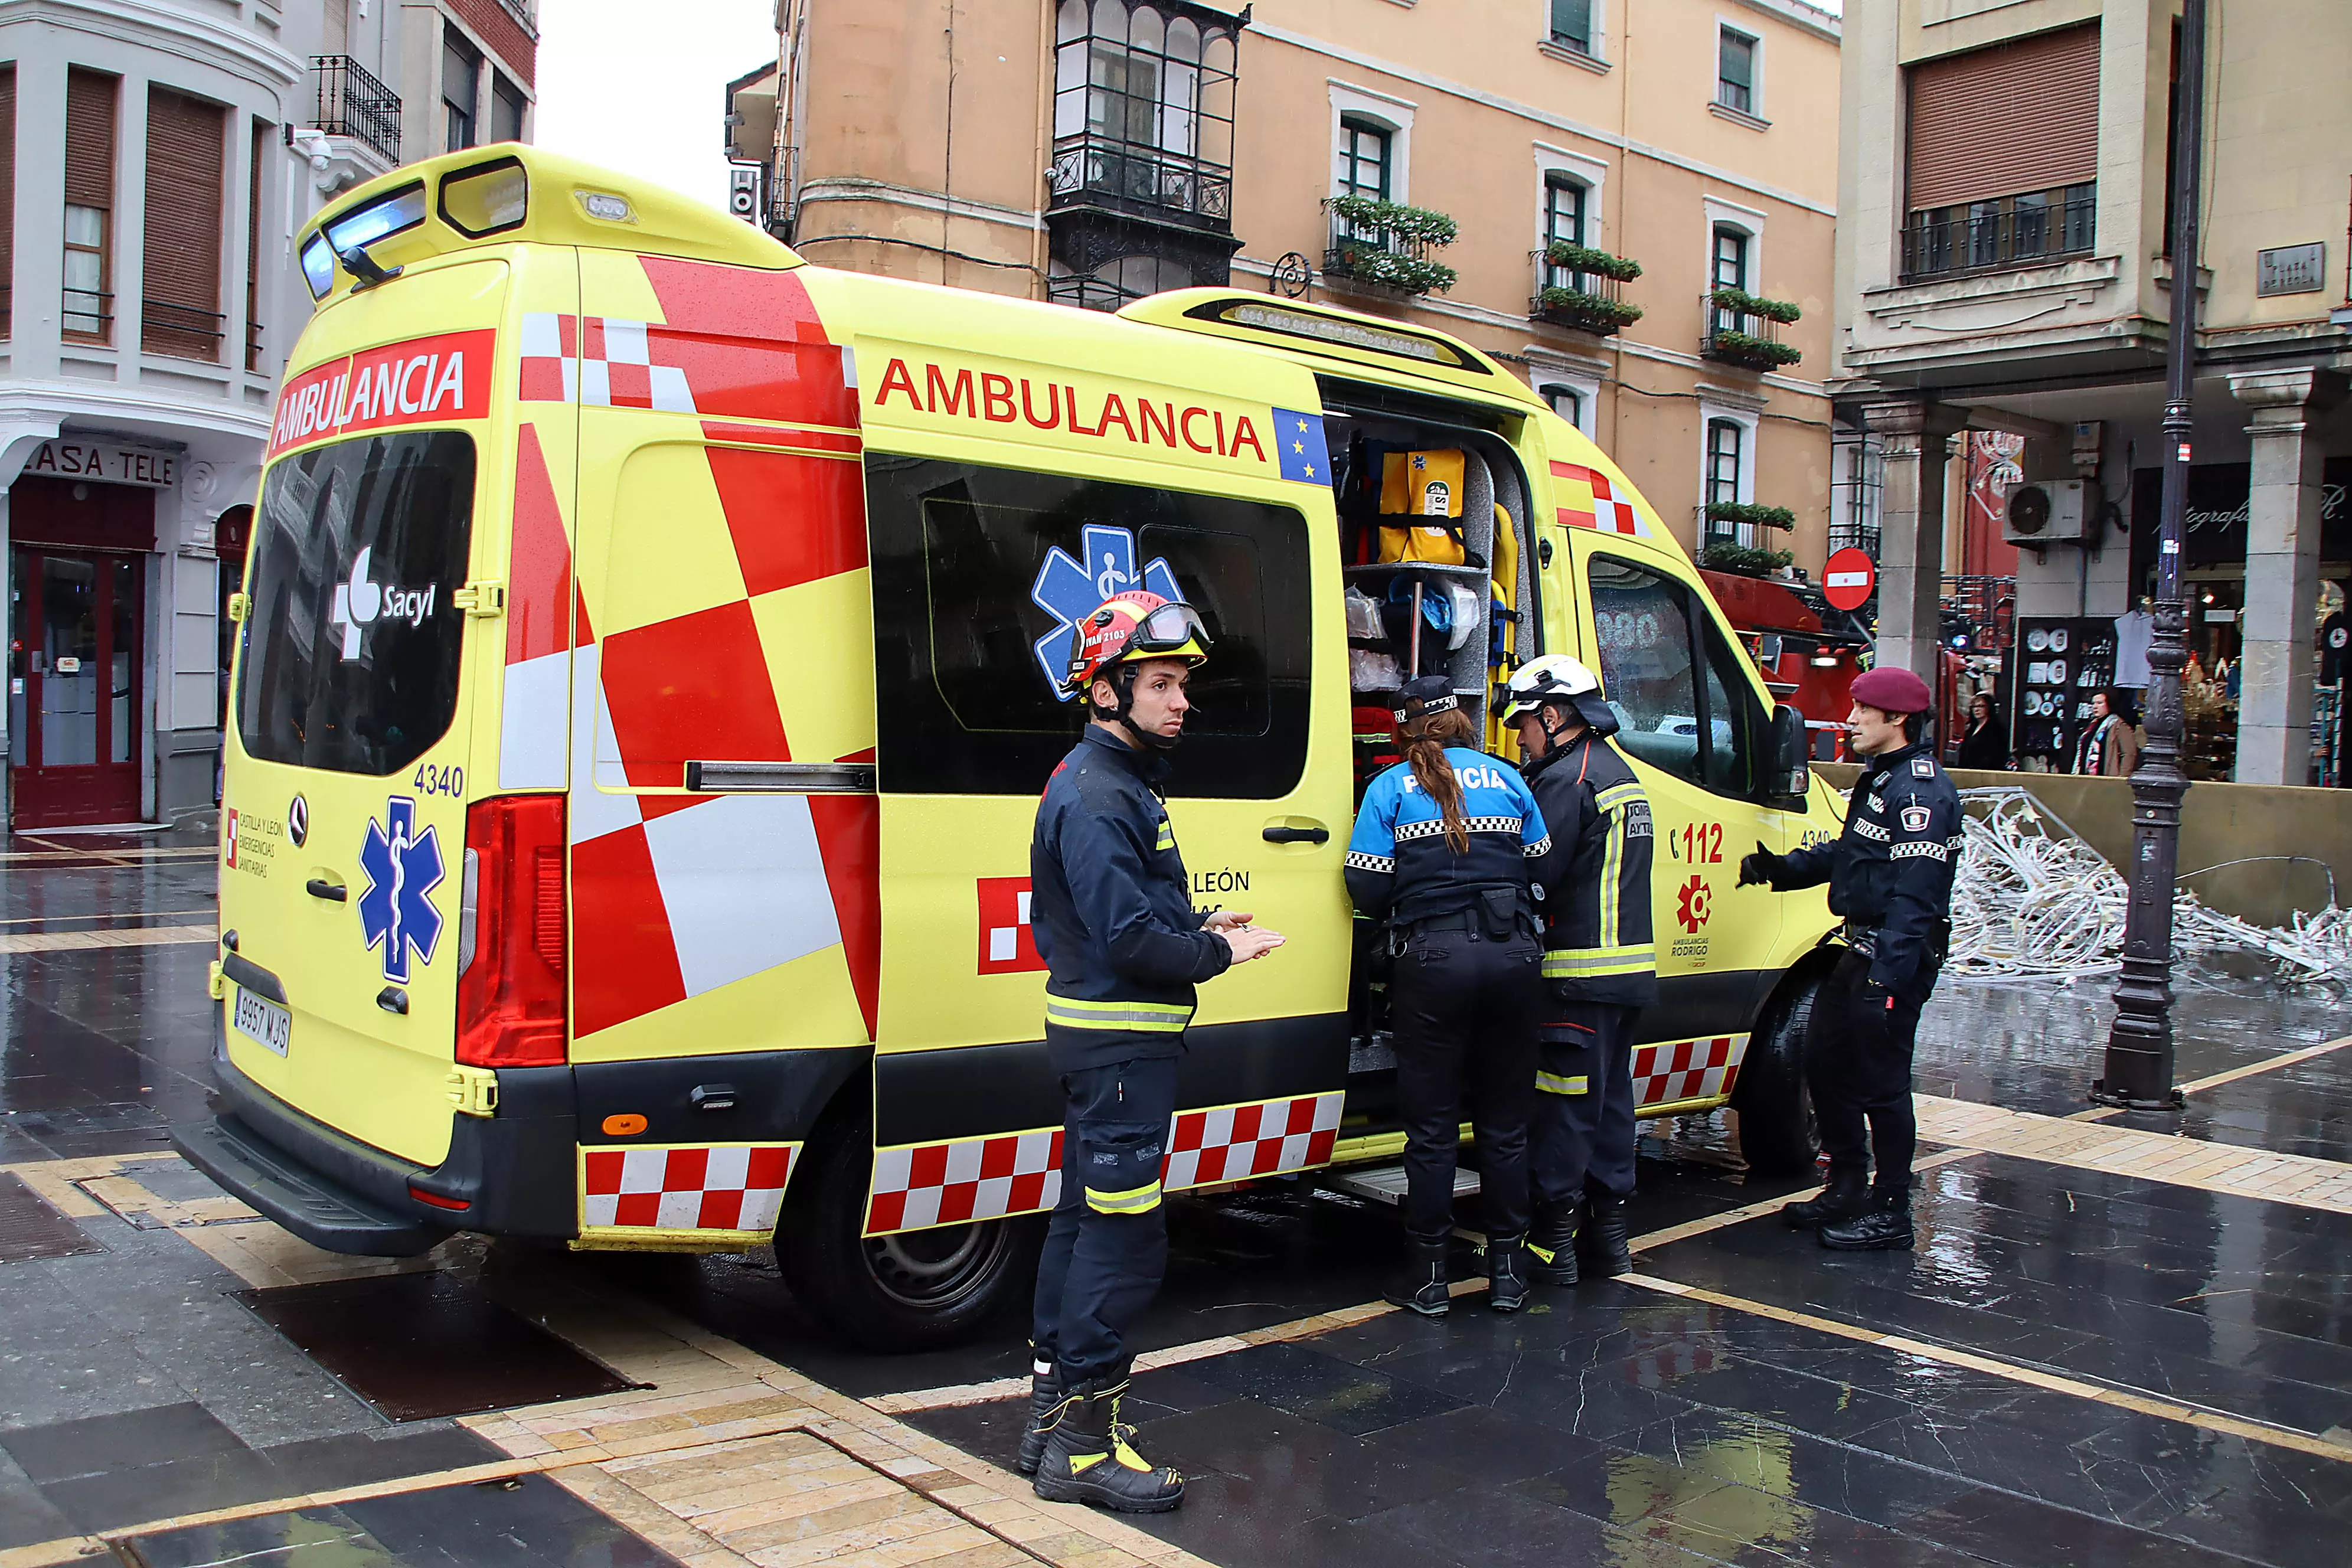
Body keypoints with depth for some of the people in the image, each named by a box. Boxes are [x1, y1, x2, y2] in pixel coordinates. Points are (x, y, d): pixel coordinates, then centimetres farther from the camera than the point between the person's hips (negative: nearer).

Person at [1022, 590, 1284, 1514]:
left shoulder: (1119, 782, 16)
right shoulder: (1095, 796, -18)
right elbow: (1129, 937, -24)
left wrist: (1200, 924, 6)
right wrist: (1222, 952, -12)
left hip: (1107, 1040, 11)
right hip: (1119, 1040, -11)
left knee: (1085, 1219, 16)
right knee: (1124, 1236, -6)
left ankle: (1054, 1416, 27)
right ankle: (1084, 1447, 2)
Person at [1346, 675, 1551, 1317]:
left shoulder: (1390, 787, 2)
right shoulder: (1506, 778, 10)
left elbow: (1367, 890, -3)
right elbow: (1542, 867, 11)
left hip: (1433, 960, -3)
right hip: (1512, 958, 3)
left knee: (1432, 1130, 6)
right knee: (1505, 1125, 12)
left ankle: (1428, 1277, 12)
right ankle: (1508, 1273, 19)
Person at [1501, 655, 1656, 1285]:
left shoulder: (1566, 780, -14)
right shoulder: (1622, 775, 17)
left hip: (1577, 974, -9)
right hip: (1629, 970, 9)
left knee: (1561, 1105, -3)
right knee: (1610, 1098, 15)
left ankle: (1553, 1243, 2)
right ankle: (1608, 1235, 22)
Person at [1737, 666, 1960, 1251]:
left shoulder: (1921, 791, -18)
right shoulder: (1879, 779, 15)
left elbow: (1914, 893, -24)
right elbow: (1847, 854, 23)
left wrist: (1888, 974, -28)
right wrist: (1779, 868, 12)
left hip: (1897, 957, -10)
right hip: (1861, 949, 11)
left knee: (1881, 1081, -2)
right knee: (1824, 1061, 16)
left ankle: (1891, 1213, 10)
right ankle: (1847, 1188, 29)